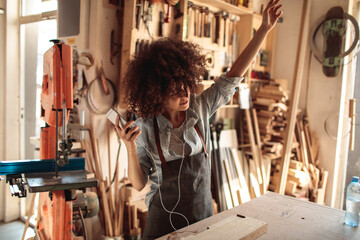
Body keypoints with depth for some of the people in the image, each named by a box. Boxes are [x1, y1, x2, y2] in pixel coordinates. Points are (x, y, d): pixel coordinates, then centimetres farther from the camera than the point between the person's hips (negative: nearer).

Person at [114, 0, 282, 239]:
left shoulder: (199, 108, -8)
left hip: (203, 215, 3)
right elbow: (139, 183, -12)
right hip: (165, 220, -3)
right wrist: (130, 147, -29)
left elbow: (233, 76, -10)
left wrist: (264, 28, -12)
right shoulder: (145, 127, -15)